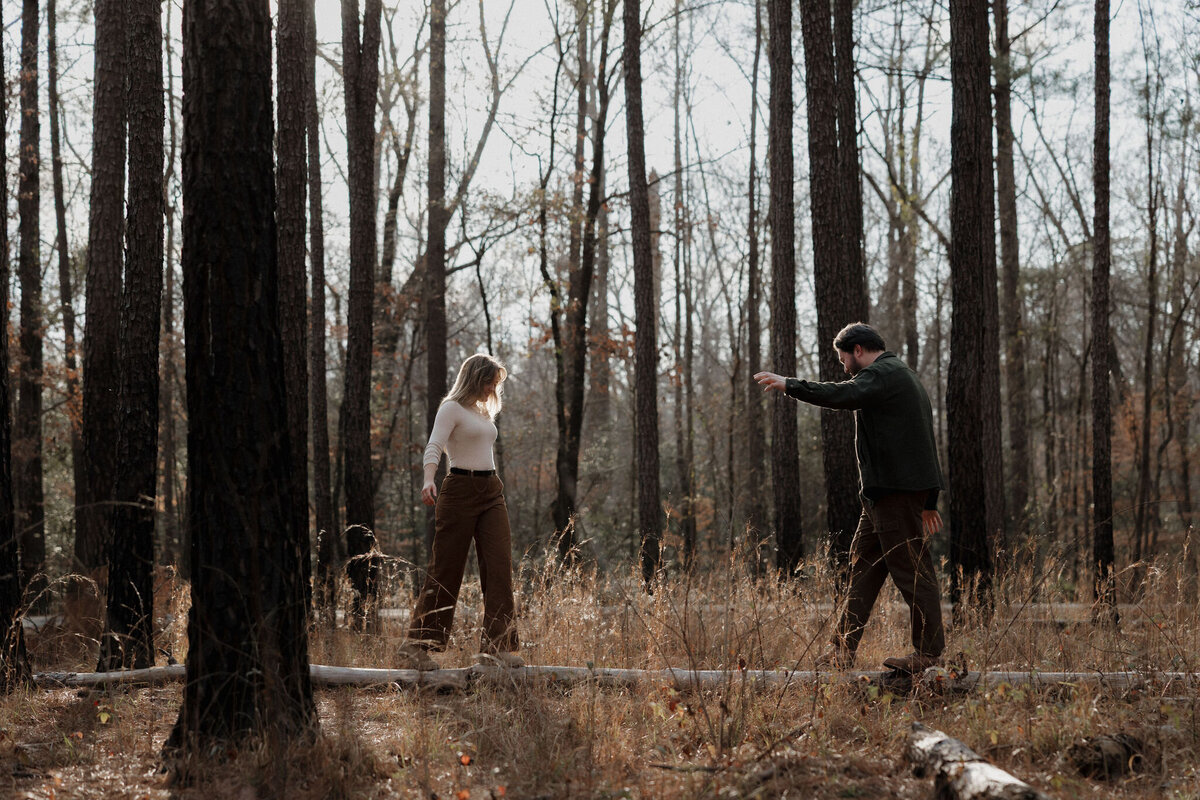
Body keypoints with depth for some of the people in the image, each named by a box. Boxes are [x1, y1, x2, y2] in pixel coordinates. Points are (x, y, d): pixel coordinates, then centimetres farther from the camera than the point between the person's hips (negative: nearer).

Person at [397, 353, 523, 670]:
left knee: (500, 565, -5)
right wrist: (428, 480, -36)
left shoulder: (484, 411, 20)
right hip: (460, 490, -7)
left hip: (491, 492, 7)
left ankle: (496, 646, -7)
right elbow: (434, 447, -18)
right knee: (446, 569, -4)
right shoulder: (452, 408, -5)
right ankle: (416, 644, 6)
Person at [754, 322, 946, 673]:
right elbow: (924, 442, 27)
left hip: (895, 488, -11)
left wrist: (788, 385, -19)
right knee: (864, 563, 9)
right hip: (884, 492, 11)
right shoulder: (900, 376, 25)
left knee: (911, 568, -6)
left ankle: (929, 652, -1)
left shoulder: (884, 374, -8)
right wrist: (929, 502, 27)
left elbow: (842, 394, -27)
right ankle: (843, 650, 10)